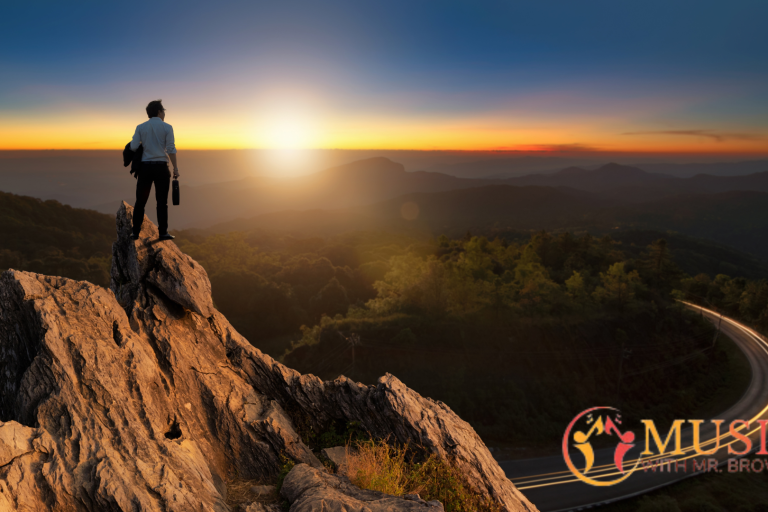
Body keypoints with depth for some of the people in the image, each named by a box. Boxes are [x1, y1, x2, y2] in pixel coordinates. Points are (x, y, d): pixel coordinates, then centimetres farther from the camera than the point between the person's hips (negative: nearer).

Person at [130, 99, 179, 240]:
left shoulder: (140, 127, 7)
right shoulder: (167, 127, 0)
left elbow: (133, 147, -1)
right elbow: (171, 149, -7)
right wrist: (175, 167, -4)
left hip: (145, 167, 2)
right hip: (161, 167, -2)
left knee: (140, 201, 10)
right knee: (162, 201, 3)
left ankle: (136, 232, 11)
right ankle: (163, 232, 1)